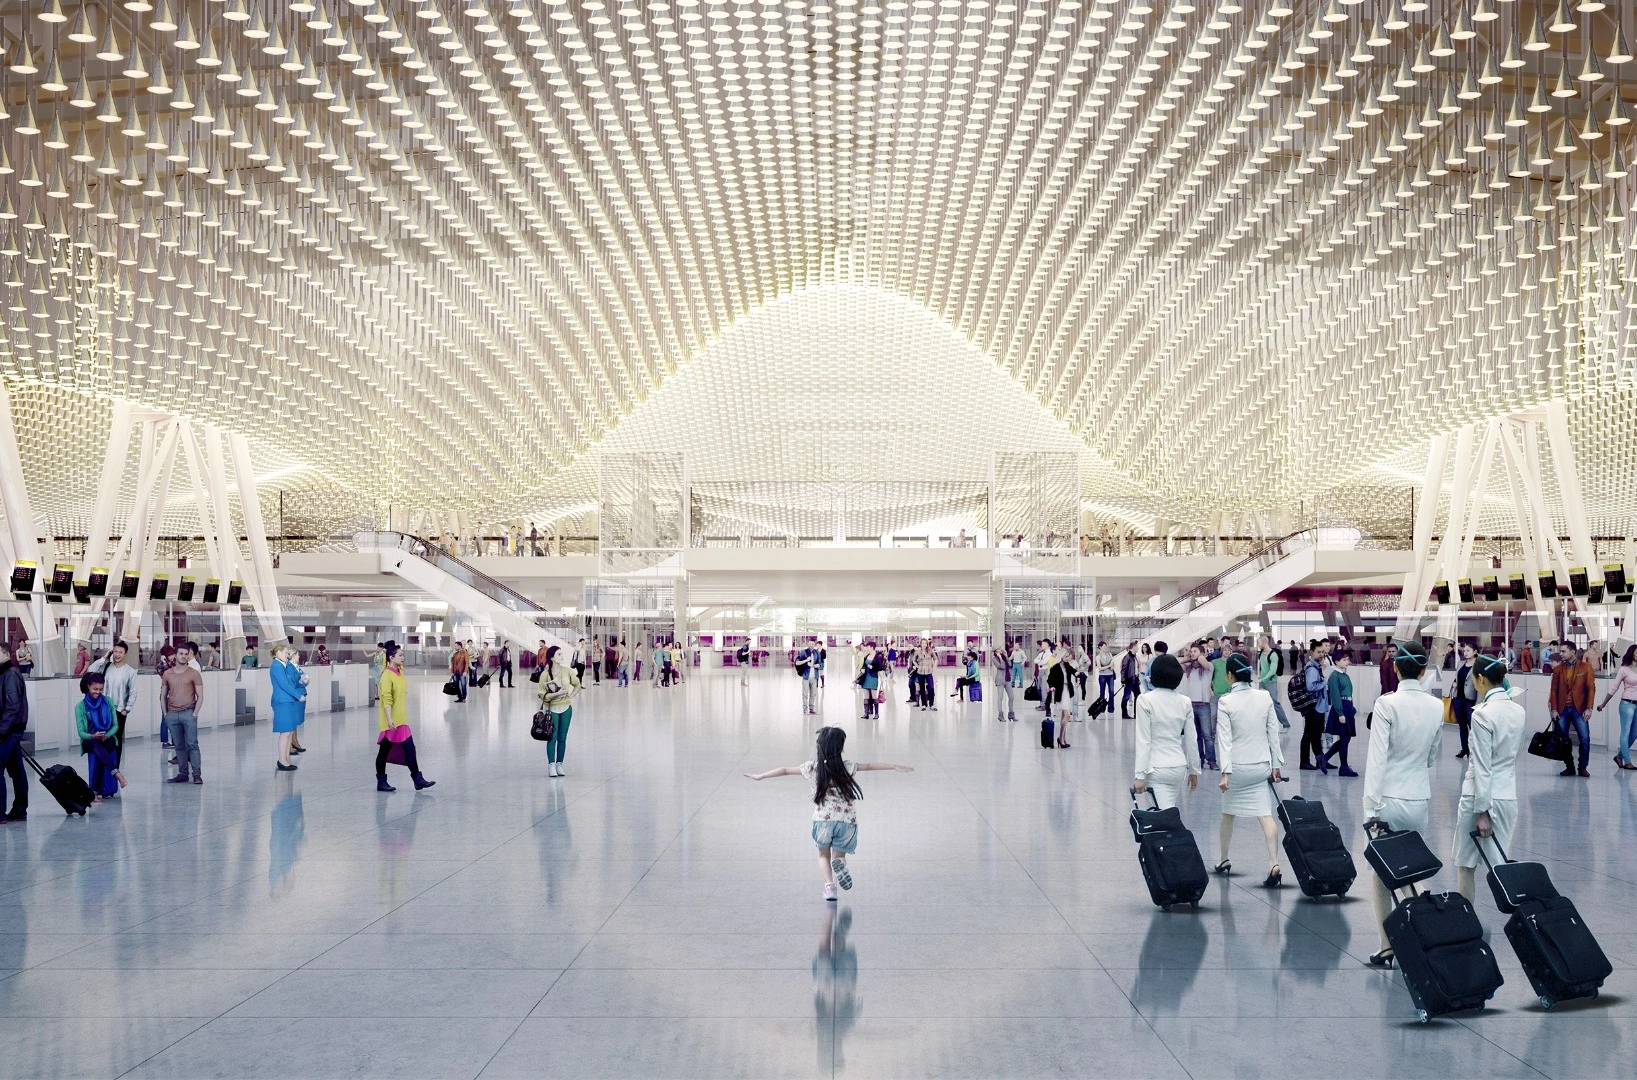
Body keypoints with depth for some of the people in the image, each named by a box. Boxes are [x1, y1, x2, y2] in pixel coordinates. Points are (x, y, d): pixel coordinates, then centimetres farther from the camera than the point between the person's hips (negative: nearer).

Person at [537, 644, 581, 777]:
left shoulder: (567, 671, -3)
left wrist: (570, 696, -1)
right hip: (552, 709, -3)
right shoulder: (545, 675, -12)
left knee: (562, 738, 6)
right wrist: (557, 693, -23)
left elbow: (577, 685, 12)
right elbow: (543, 696, -12)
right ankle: (551, 765, 1)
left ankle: (559, 764, 13)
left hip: (566, 708, 3)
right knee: (552, 737, -6)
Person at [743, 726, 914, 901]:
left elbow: (785, 770, 9)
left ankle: (829, 885, -3)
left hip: (823, 819, 0)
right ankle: (840, 863, -18)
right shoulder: (846, 767, -3)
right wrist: (895, 767, 11)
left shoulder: (812, 768, 0)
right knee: (839, 854, 18)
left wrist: (761, 776, 20)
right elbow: (869, 766, 2)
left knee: (824, 855, 20)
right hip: (847, 821, 0)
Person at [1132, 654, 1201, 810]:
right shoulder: (1185, 702, 1)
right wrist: (1194, 770, 17)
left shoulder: (1145, 700, -11)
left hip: (1157, 767, -5)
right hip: (1179, 766, 5)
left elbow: (1144, 741, -13)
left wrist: (1140, 775, -10)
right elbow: (1190, 740, 6)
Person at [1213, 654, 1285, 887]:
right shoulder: (1265, 697, -2)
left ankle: (1225, 860, 32)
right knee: (1266, 815, -2)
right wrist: (1276, 765, 10)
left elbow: (1225, 738, -14)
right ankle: (1274, 864, -18)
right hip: (1262, 766, 2)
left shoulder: (1226, 702, -12)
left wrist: (1225, 772, -14)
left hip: (1237, 767, -2)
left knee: (1228, 815, 17)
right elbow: (1273, 733, 3)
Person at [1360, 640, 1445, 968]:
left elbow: (1377, 758, -15)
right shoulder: (1437, 707, 2)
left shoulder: (1387, 704, -13)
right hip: (1420, 798, 4)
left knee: (1381, 875, 6)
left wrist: (1371, 806, -13)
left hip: (1389, 797, -4)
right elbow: (1433, 758, 12)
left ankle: (1388, 947, 5)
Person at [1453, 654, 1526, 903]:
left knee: (1465, 866, 6)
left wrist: (1482, 812, -15)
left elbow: (1482, 768, -18)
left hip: (1482, 795, -7)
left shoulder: (1483, 714, -17)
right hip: (1509, 796, 7)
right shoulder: (1518, 711, 4)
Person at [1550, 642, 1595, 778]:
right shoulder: (1558, 669, 9)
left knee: (1585, 738, -8)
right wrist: (1554, 710, -1)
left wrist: (1588, 708, -8)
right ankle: (1569, 767, 12)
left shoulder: (1586, 667, 3)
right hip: (1562, 709, 2)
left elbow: (1591, 688, 0)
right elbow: (1554, 690, 7)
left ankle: (1583, 767, 5)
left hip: (1578, 709, -2)